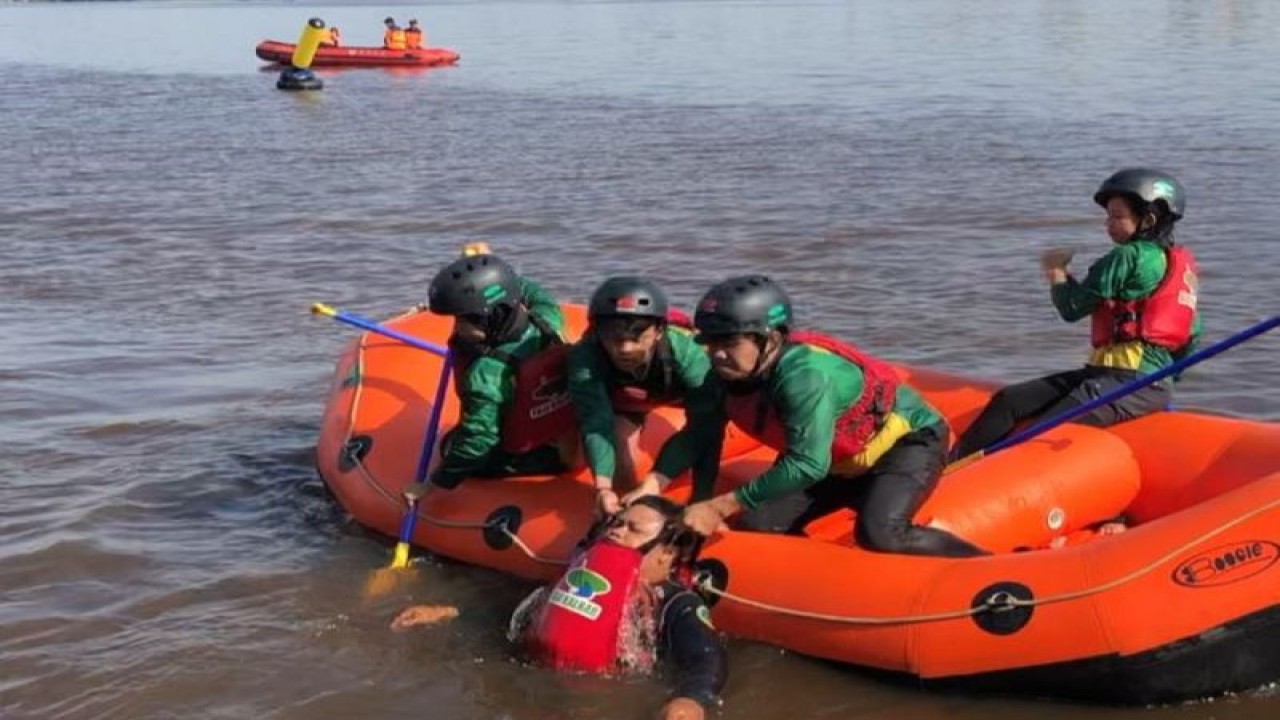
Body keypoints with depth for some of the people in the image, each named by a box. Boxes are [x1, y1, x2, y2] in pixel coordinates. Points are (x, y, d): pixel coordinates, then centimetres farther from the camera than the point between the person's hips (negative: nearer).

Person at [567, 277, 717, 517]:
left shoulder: (683, 349, -46)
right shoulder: (586, 358, -44)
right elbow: (596, 424, -49)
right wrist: (603, 487, -65)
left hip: (680, 391, 1)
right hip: (621, 401, -1)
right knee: (622, 473, -9)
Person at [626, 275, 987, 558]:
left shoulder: (805, 375, -37)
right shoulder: (731, 376, -13)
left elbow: (808, 466, -41)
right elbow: (699, 437, -7)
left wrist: (720, 507, -40)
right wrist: (651, 486, -24)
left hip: (909, 439, -8)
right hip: (841, 462, 8)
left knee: (880, 534, -32)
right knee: (757, 525, -7)